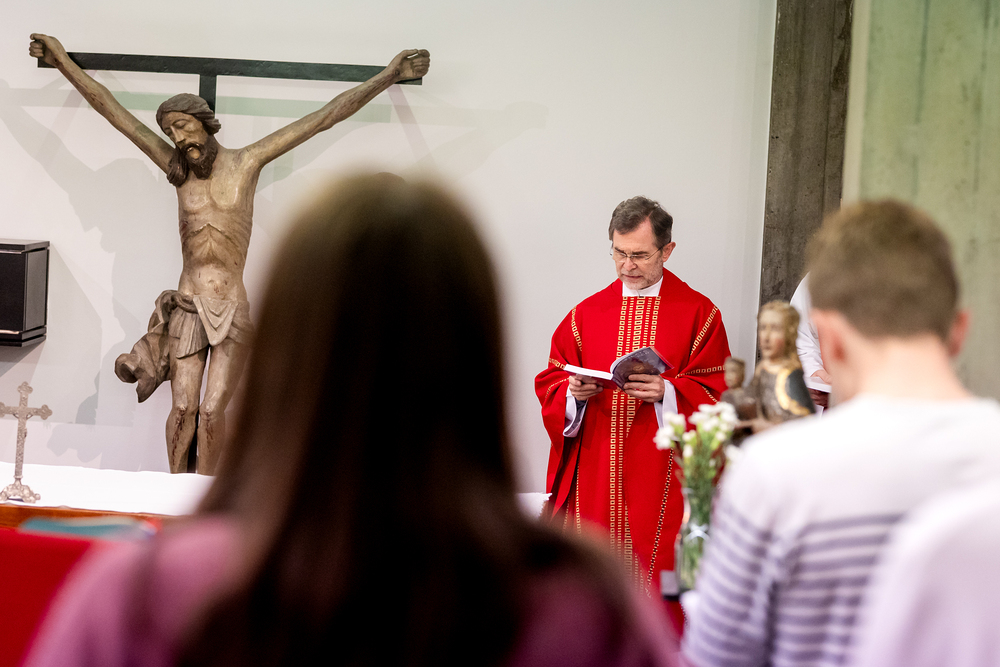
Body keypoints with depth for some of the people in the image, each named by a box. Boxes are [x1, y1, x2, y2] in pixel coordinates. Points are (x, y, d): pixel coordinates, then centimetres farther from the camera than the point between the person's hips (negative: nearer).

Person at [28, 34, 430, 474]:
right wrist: (64, 63, 14)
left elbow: (326, 117, 1)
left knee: (212, 411, -7)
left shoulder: (246, 162, 2)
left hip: (232, 309, -2)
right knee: (183, 408, -3)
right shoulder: (176, 167, 6)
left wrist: (388, 76, 3)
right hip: (187, 306, 2)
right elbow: (112, 110, 10)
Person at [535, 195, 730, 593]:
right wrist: (574, 392, -11)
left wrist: (667, 392, -19)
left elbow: (716, 393, -2)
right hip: (595, 480, 3)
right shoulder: (587, 314, 11)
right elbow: (549, 384, 10)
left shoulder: (698, 314, 3)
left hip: (663, 479, -2)